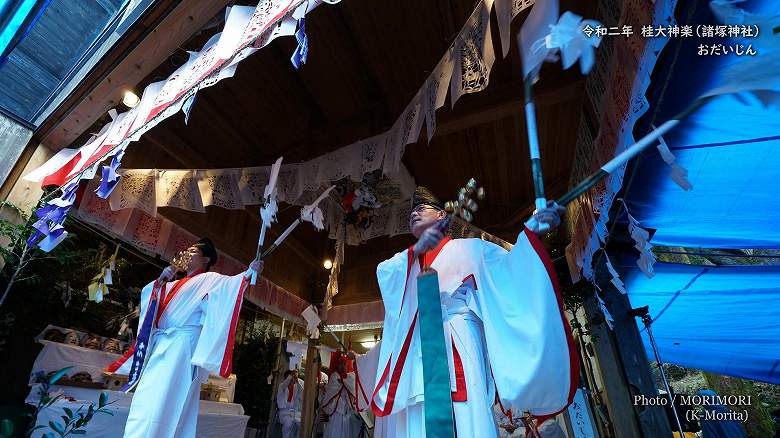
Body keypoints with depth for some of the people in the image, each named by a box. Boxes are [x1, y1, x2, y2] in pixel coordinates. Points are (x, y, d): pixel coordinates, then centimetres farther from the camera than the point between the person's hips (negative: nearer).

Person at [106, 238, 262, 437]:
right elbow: (147, 292, 20)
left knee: (161, 401, -15)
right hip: (161, 344, 8)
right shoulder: (175, 284, 27)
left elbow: (229, 283, -17)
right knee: (148, 399, 8)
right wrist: (161, 280, 0)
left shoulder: (209, 279, 3)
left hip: (182, 344, -8)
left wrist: (249, 273, -36)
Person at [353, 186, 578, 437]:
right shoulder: (407, 258, 24)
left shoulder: (467, 247, 17)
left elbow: (507, 261, 2)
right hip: (418, 346, 3)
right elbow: (383, 271, 2)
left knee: (468, 417, -15)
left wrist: (530, 229, -15)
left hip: (458, 340, -2)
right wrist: (417, 249, -16)